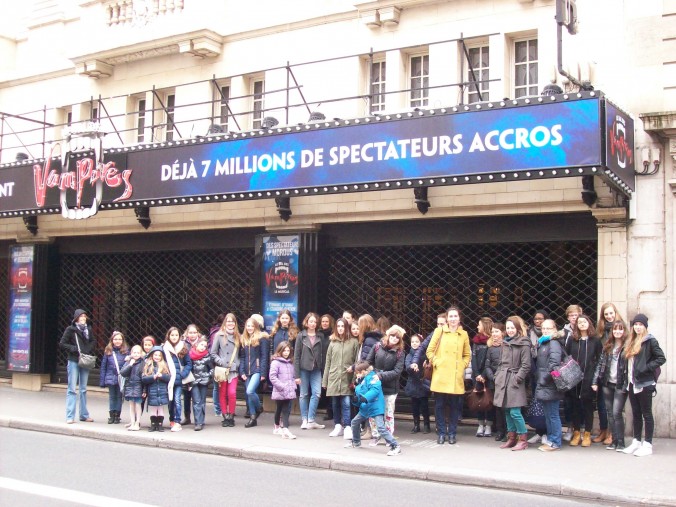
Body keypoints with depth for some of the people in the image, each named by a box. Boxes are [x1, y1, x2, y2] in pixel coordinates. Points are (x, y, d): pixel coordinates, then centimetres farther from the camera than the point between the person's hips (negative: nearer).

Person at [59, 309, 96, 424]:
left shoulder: (88, 329, 7)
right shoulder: (70, 329, -5)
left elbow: (93, 342, 18)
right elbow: (62, 344, -5)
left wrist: (90, 351, 0)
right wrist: (74, 349, -15)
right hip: (74, 361, -5)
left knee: (83, 389, 12)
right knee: (72, 389, -4)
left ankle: (84, 415, 20)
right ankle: (70, 416, -1)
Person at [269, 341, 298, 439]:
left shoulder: (290, 363, 13)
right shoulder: (275, 362, -7)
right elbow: (272, 377, -13)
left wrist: (293, 386, 6)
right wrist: (282, 387, -17)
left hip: (290, 392, 5)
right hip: (280, 393, -5)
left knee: (286, 411, -2)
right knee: (279, 410, 10)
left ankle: (285, 430, -5)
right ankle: (277, 427, 25)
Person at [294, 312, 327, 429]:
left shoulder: (320, 336, 5)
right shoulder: (301, 336, 0)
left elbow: (323, 354, 4)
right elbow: (296, 356, -2)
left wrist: (324, 370, -3)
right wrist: (297, 374, -6)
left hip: (316, 370, 1)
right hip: (304, 369, -1)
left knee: (316, 394, -7)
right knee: (304, 395, 6)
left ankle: (311, 420, 0)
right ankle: (305, 420, 14)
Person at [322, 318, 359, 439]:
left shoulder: (354, 342, 0)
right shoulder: (332, 342, 12)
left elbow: (357, 361, -2)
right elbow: (328, 362, 13)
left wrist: (354, 375, -11)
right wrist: (325, 381, 10)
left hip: (346, 378, -4)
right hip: (334, 378, 4)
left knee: (346, 404, -10)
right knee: (335, 404, 9)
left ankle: (347, 428, -8)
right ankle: (338, 426, 19)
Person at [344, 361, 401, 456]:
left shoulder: (372, 377, -14)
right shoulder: (361, 381, 15)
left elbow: (375, 390, -28)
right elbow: (360, 395, 19)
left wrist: (366, 398, -37)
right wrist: (356, 400, -4)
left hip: (376, 407, -11)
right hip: (365, 408, 11)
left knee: (381, 428, -19)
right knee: (355, 422, 23)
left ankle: (395, 446, -16)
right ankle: (356, 442, 45)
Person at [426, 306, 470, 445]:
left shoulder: (463, 334, 8)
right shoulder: (439, 331, 3)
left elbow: (467, 355, 17)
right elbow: (430, 351, 6)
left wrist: (462, 366, 2)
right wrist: (436, 363, -5)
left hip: (456, 377, 1)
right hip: (440, 375, -1)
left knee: (455, 406, 3)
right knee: (439, 405, 1)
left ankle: (452, 433, 15)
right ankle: (441, 433, 12)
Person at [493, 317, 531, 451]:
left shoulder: (523, 344, -7)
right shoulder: (505, 343, 15)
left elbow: (526, 365, -10)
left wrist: (517, 378, -14)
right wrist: (498, 376, 12)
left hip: (514, 380, -7)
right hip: (503, 380, 7)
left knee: (514, 412, -10)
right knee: (507, 411, 10)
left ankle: (523, 440, 1)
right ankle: (511, 438, 18)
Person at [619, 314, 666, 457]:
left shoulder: (650, 341, -7)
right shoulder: (631, 342, 15)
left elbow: (661, 358, -12)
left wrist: (646, 368, -18)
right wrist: (625, 380, 8)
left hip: (644, 383, -7)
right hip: (632, 383, 7)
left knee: (646, 414, 0)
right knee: (636, 414, 13)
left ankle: (648, 445, 4)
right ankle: (636, 442, 20)